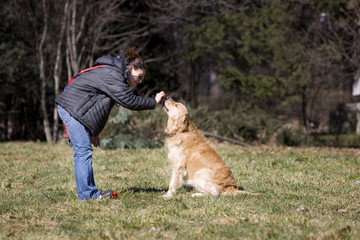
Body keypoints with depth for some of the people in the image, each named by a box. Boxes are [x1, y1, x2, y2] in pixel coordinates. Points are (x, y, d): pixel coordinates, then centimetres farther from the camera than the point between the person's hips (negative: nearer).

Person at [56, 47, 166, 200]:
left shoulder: (114, 74, 19)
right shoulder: (112, 75, -15)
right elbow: (128, 101, -20)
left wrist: (93, 132, 18)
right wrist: (153, 102, -9)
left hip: (72, 109, 11)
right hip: (71, 107, -11)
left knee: (82, 152, 9)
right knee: (84, 151, -12)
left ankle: (89, 193, 11)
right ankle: (87, 194, -11)